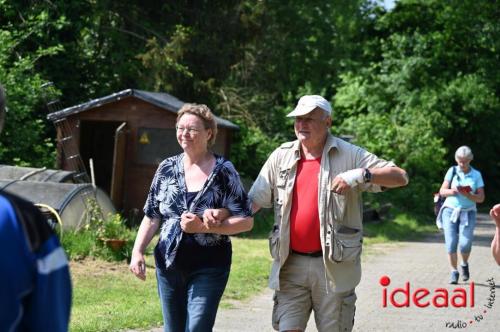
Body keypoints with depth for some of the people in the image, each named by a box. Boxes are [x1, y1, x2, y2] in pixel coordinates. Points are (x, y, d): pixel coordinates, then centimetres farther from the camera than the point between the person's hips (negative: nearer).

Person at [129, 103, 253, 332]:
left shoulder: (223, 171, -5)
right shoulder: (167, 168, 5)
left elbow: (246, 221, -7)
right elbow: (152, 216, 10)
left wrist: (204, 227, -18)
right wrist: (137, 252, -3)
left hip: (208, 269, -4)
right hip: (169, 265, 4)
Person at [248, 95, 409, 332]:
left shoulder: (349, 155, -3)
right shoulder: (282, 156, 7)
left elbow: (400, 177, -6)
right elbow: (254, 200, 8)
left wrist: (361, 175, -23)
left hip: (334, 265, -2)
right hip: (291, 264, 3)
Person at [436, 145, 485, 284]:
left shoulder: (476, 175, 4)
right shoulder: (452, 171, 5)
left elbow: (481, 198, 2)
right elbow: (442, 191, 5)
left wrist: (468, 195, -16)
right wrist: (451, 191, -16)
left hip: (468, 213, -1)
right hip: (450, 211, 1)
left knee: (465, 244, -13)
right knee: (451, 244, -9)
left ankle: (465, 265, 18)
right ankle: (454, 272, 6)